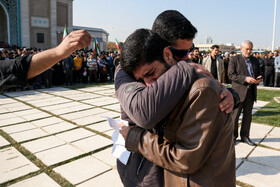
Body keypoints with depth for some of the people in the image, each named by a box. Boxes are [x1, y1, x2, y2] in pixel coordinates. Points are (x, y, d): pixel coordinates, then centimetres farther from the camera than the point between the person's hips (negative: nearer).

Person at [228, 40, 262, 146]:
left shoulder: (255, 61, 13)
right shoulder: (234, 59, -3)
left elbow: (259, 73, 18)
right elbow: (231, 75, -12)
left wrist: (258, 79, -6)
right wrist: (245, 79, -23)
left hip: (251, 91, 5)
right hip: (239, 91, -5)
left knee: (247, 115, 11)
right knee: (235, 114, 1)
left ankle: (245, 136, 23)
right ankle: (233, 135, 16)